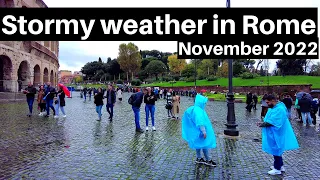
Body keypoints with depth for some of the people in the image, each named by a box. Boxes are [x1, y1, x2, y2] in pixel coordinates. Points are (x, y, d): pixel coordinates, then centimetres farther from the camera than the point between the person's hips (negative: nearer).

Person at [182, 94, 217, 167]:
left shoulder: (195, 109, 8)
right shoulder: (198, 111, -24)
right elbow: (200, 122, -27)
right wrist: (204, 131, -24)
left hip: (197, 131, 10)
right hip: (200, 131, -10)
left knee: (199, 144, 17)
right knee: (205, 145, 2)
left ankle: (199, 158, 28)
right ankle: (208, 160, 13)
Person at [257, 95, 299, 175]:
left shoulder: (279, 109, -24)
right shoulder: (273, 108, 8)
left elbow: (271, 122, -27)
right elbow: (269, 119, 11)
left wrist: (262, 125, -17)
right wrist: (263, 123, -5)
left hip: (276, 135, -10)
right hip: (273, 134, 10)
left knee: (276, 150, 3)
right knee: (276, 150, 20)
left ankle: (277, 169, 16)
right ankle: (280, 165, 34)